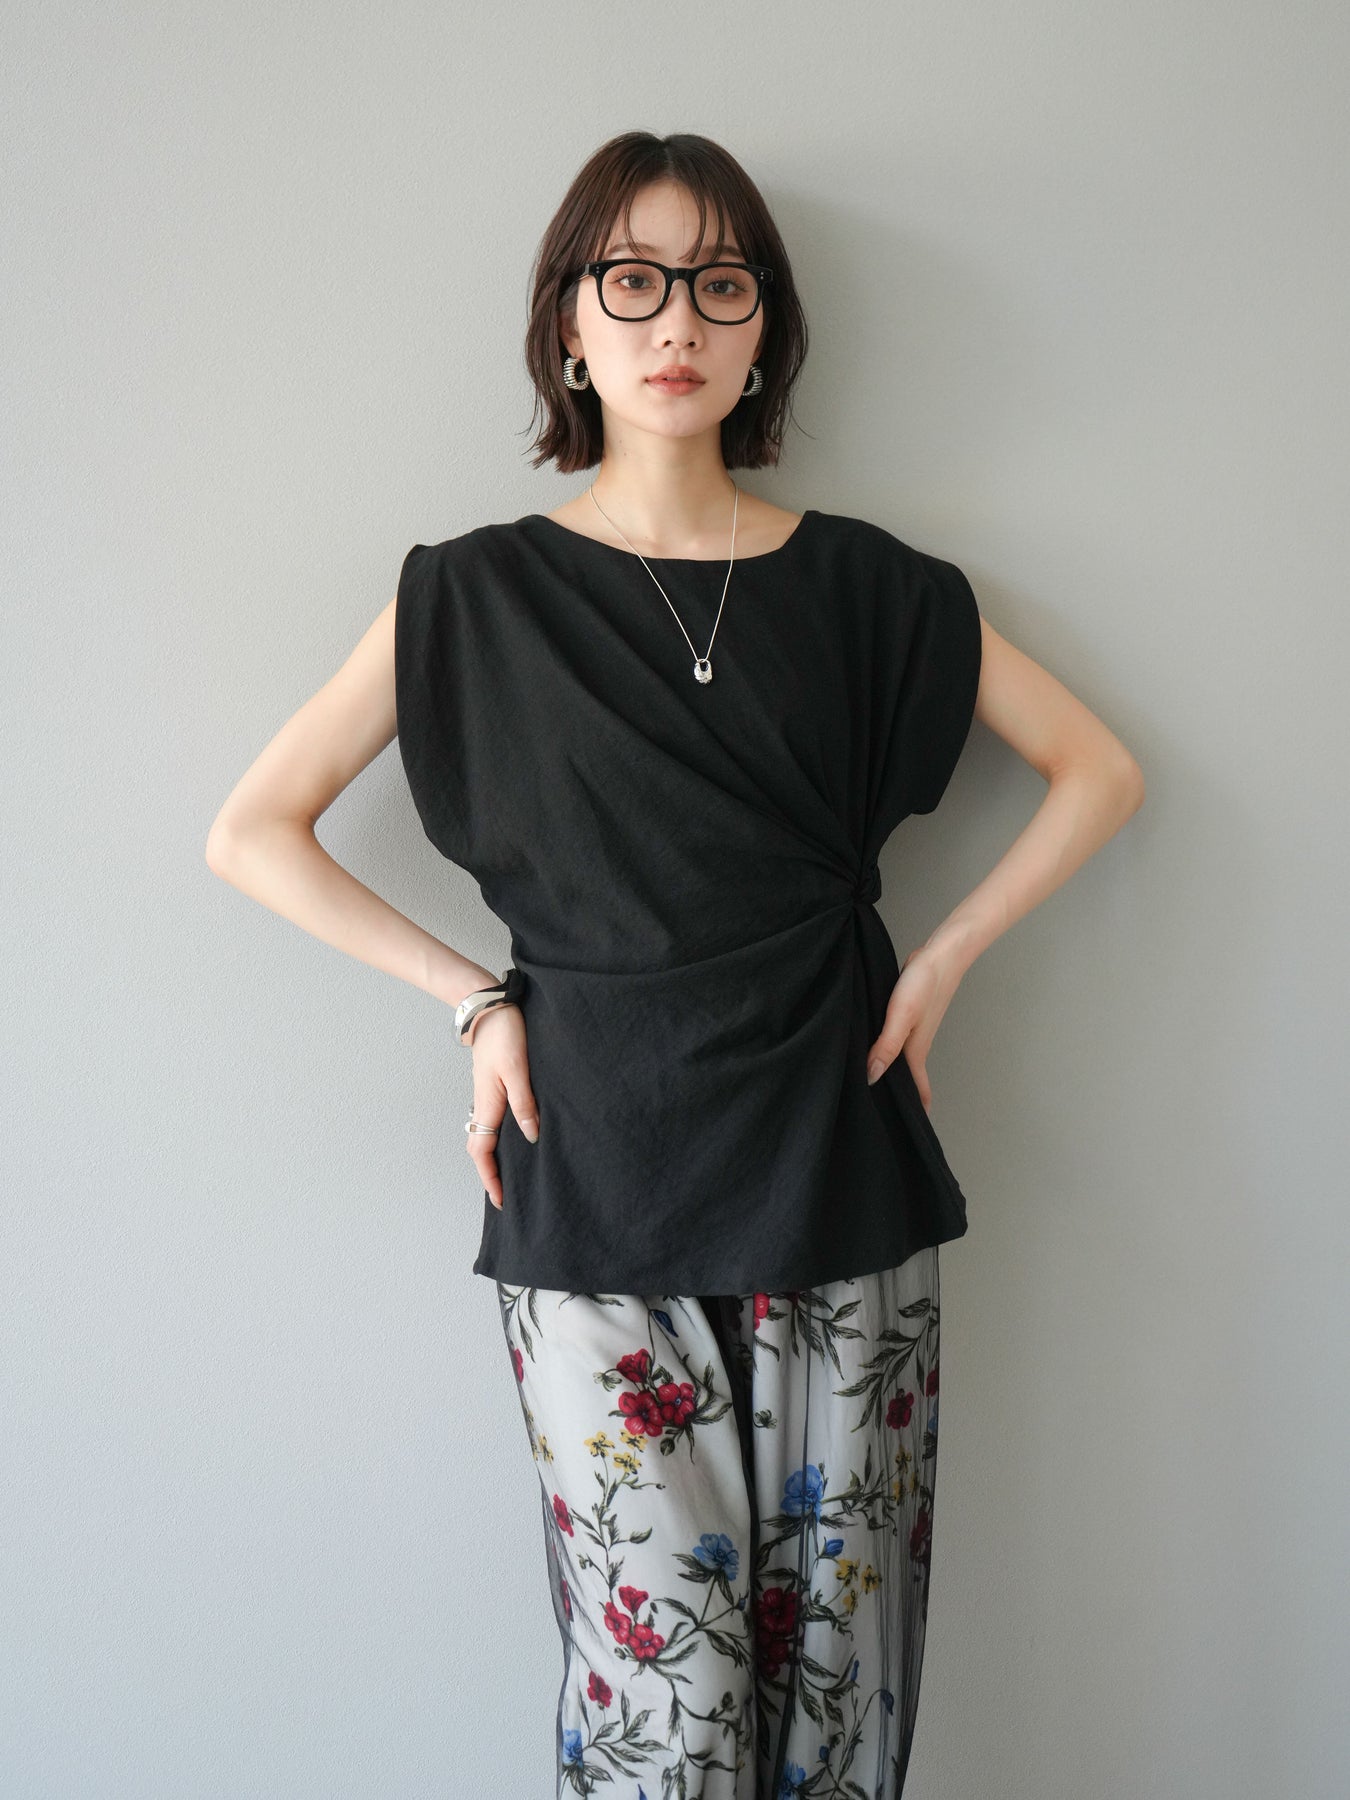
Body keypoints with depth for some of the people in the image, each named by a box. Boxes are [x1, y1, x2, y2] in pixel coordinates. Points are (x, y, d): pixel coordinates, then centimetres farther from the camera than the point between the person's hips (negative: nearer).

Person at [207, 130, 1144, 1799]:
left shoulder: (863, 585, 5)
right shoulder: (480, 594, 2)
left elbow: (1101, 771, 13)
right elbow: (252, 832, 4)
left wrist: (939, 963, 3)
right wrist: (477, 999, -2)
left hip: (839, 1182, 2)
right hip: (596, 1202, -1)